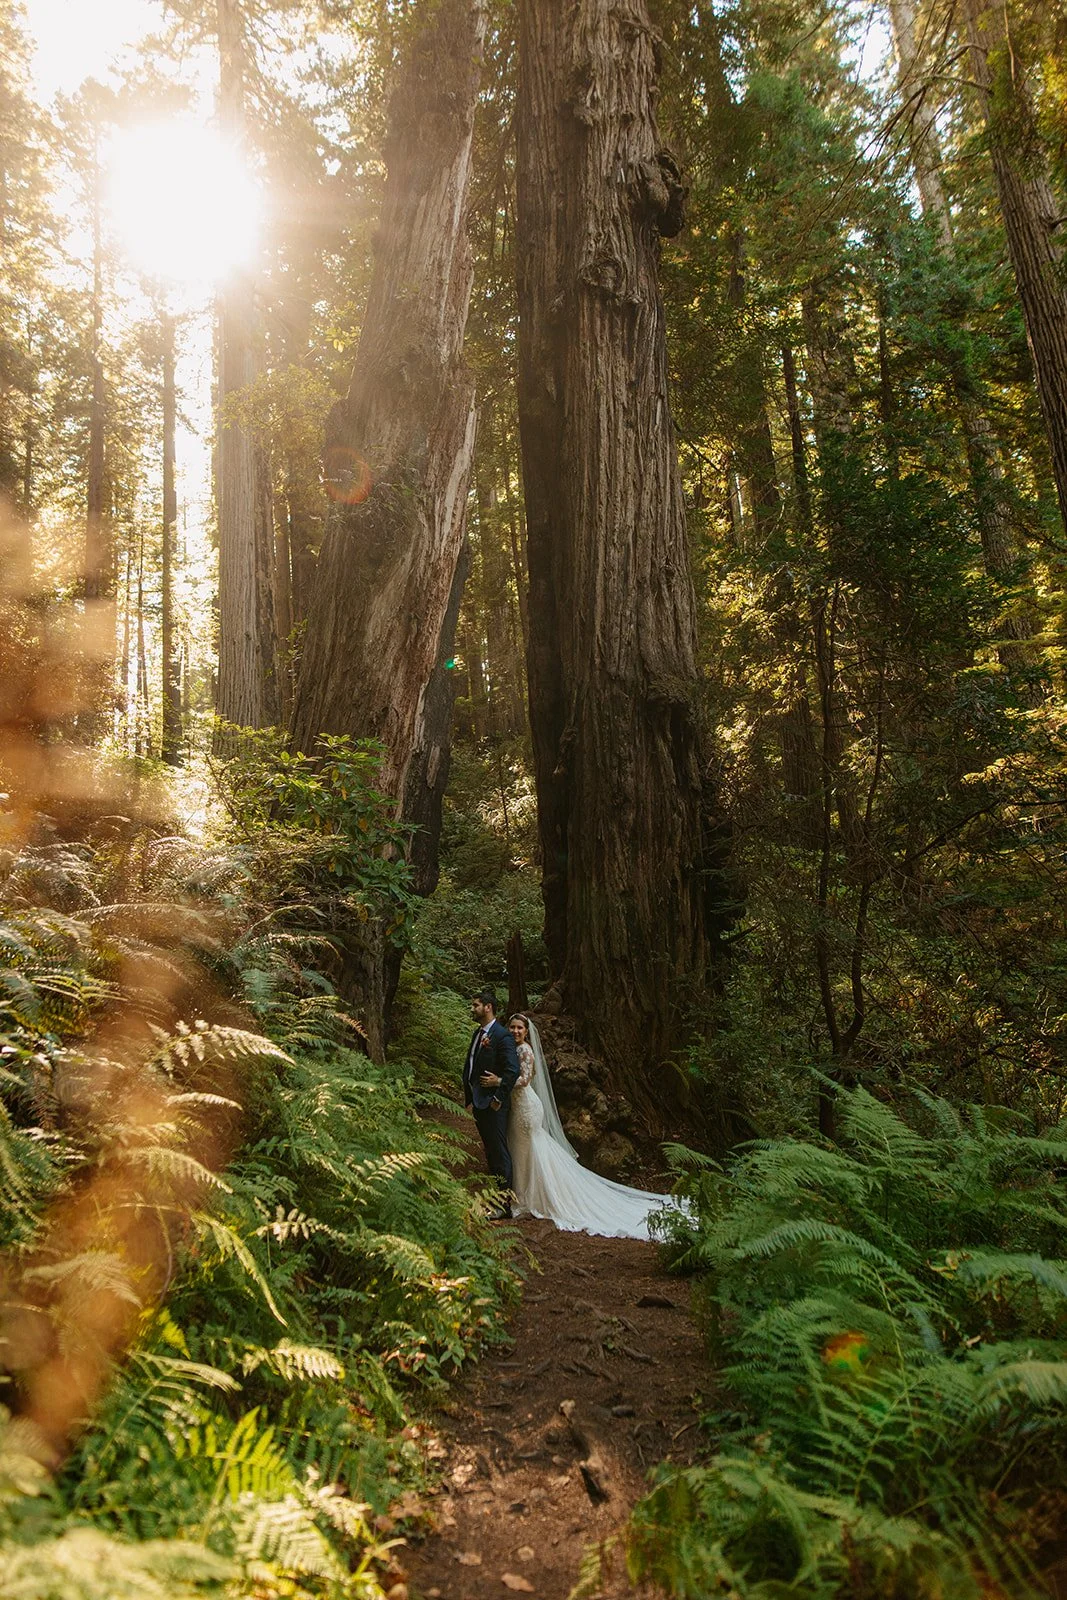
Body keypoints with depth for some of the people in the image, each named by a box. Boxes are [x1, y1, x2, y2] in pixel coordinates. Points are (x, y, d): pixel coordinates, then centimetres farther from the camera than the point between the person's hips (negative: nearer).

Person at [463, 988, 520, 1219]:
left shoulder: (502, 1036, -16)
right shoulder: (478, 1033, 11)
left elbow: (513, 1070, -21)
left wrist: (498, 1099, -18)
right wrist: (467, 1093, 11)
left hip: (493, 1104, -9)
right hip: (479, 1103, 9)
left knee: (499, 1151, -1)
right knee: (490, 1150, 18)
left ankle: (504, 1202, 7)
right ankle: (497, 1194, 30)